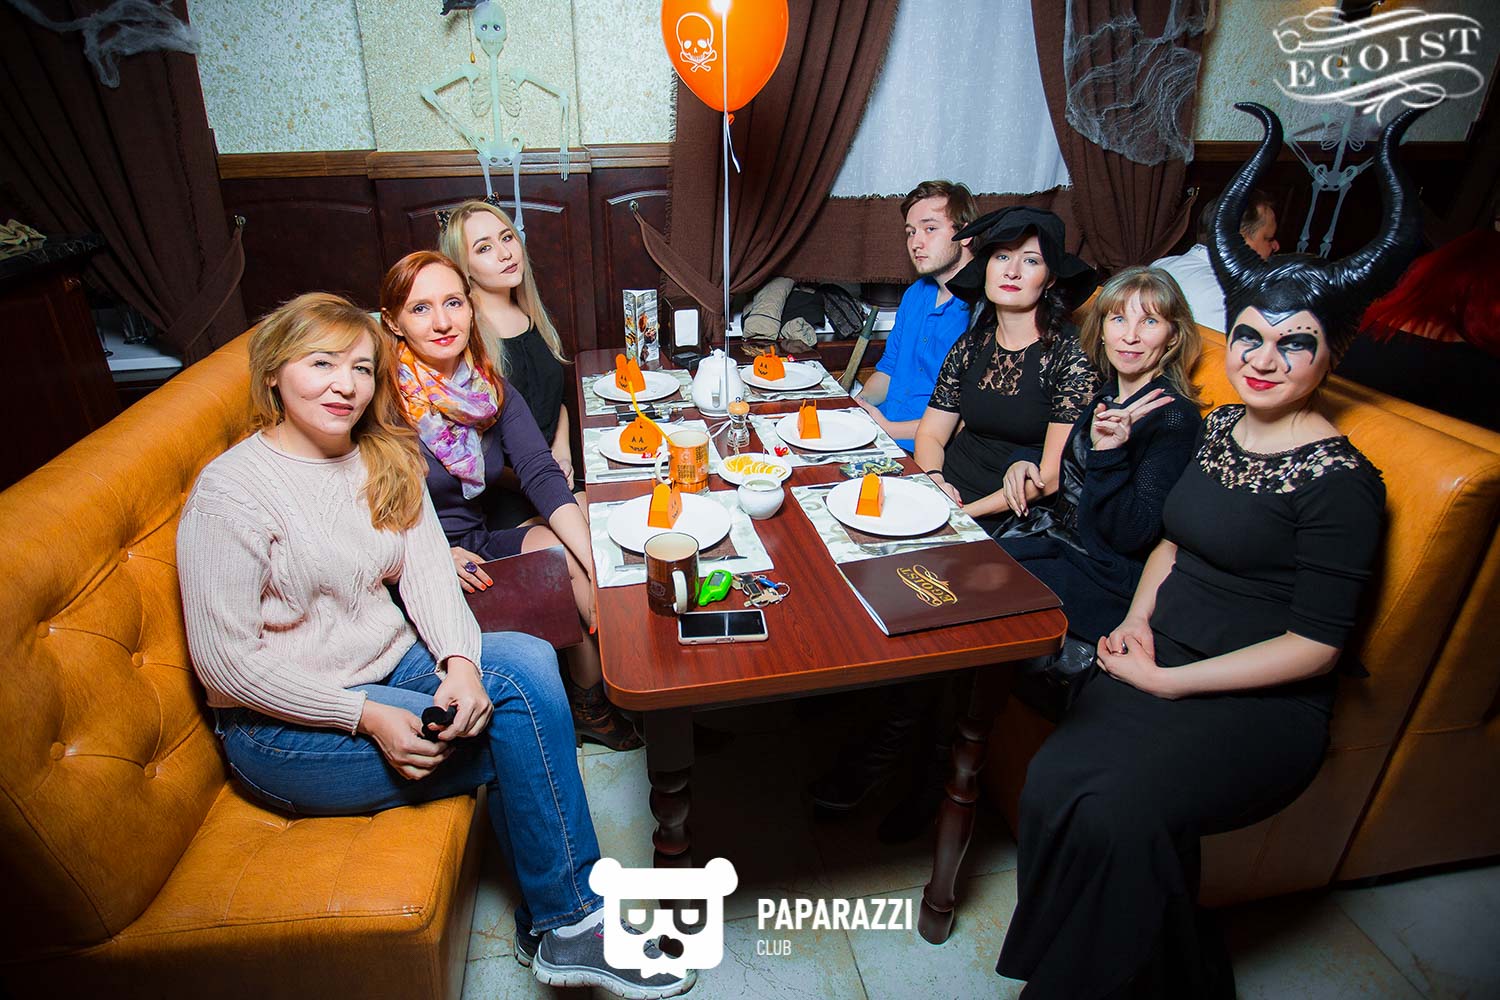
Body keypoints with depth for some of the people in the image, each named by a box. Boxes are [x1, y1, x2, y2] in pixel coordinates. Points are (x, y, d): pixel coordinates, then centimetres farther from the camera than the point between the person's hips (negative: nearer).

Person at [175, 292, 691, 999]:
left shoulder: (385, 459, 5)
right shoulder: (231, 491, -16)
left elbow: (427, 571, -3)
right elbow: (226, 660, -17)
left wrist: (461, 662, -22)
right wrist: (366, 715, -23)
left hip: (393, 665, 6)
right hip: (286, 724, -6)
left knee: (528, 660, -21)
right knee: (521, 734, -19)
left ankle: (558, 926, -10)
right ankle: (564, 924, 3)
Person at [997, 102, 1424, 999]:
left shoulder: (1338, 479, -12)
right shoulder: (1221, 426, 8)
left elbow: (1315, 644, -13)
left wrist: (1168, 681, -15)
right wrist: (1139, 618, 3)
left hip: (1260, 702, -5)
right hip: (1163, 660, 6)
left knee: (1118, 811, -26)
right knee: (1055, 780, -17)